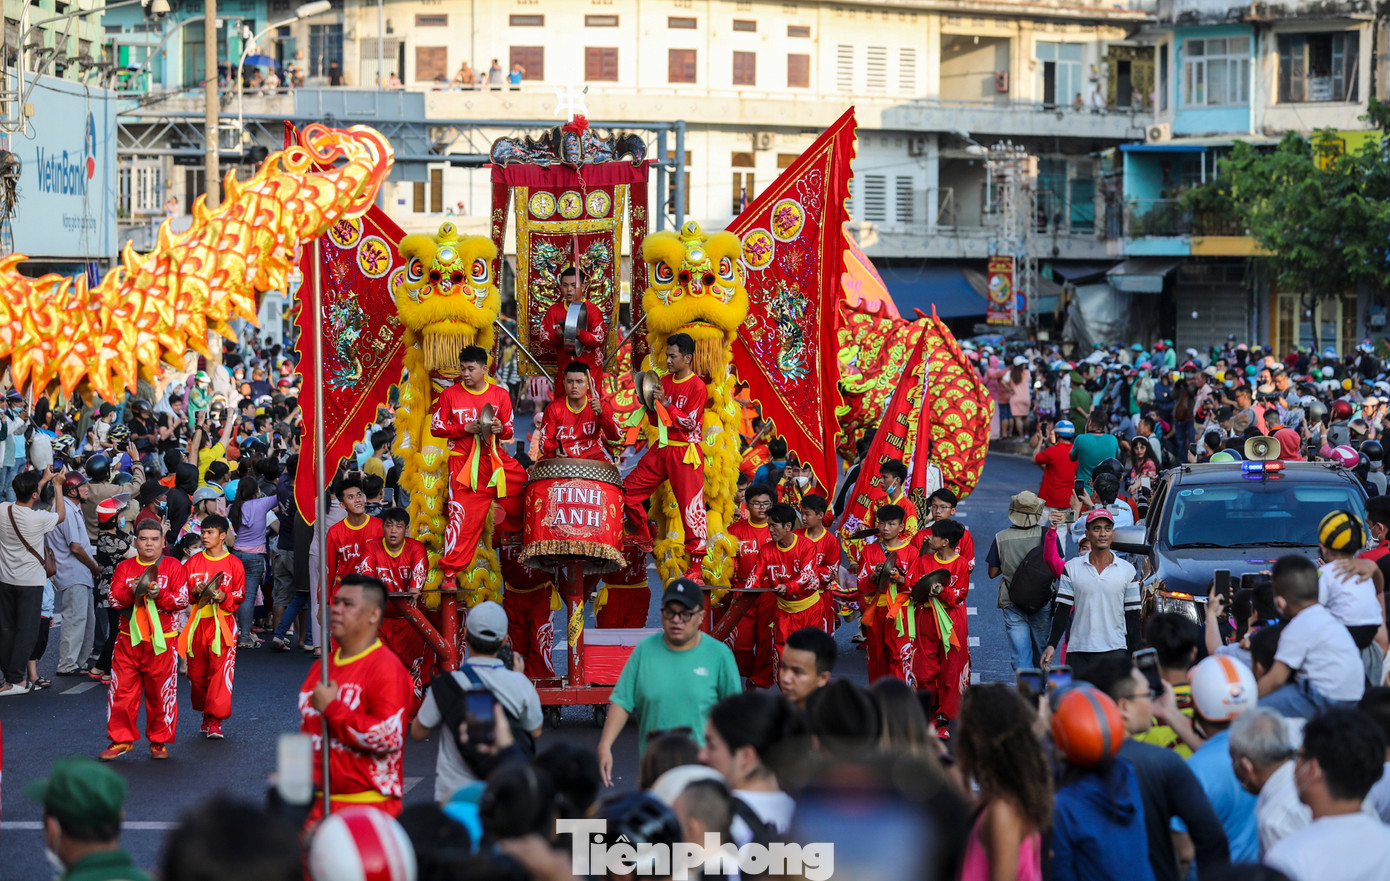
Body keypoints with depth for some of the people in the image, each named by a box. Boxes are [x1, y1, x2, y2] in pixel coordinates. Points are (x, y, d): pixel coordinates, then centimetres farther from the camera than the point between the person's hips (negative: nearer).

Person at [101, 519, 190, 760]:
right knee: (121, 691, 0)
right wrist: (133, 592, -17)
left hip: (162, 639, -2)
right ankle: (121, 739, 11)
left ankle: (159, 741, 14)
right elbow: (114, 599, 1)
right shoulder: (124, 567, 10)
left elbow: (182, 600, -4)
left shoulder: (174, 566, 4)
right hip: (129, 638, 2)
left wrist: (159, 594, -20)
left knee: (161, 693, 2)